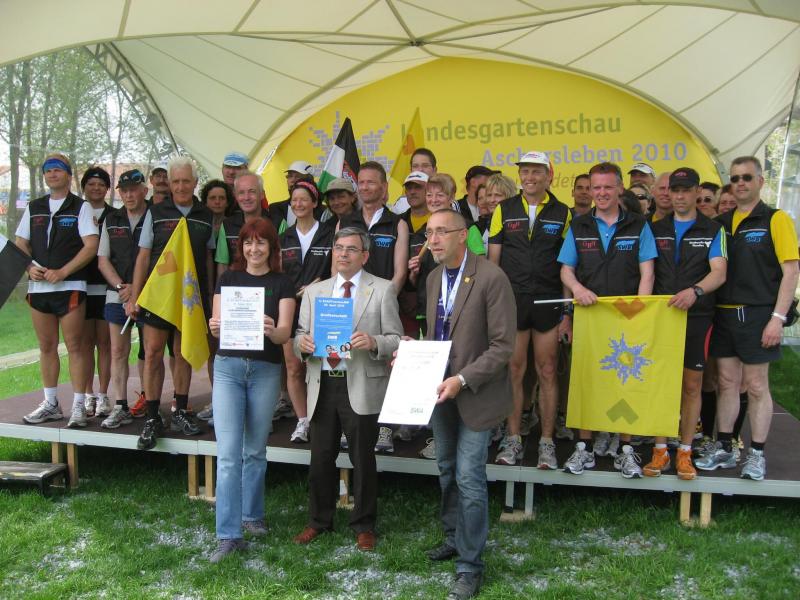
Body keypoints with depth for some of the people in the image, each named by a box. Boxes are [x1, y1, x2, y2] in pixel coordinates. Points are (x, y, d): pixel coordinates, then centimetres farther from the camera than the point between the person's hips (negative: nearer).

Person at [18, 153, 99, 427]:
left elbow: (91, 245, -9)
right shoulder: (33, 208, 16)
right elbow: (20, 245, 16)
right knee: (47, 347, 10)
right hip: (38, 287, 5)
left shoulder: (81, 207, 1)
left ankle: (78, 406, 1)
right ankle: (50, 404, 19)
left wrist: (62, 272, -16)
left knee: (74, 347, -4)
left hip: (70, 286, -5)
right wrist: (30, 268, -4)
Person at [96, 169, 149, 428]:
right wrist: (121, 286, -6)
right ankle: (120, 408, 8)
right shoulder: (111, 220, 12)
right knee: (118, 351, 3)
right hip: (117, 296, 4)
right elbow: (103, 260, 10)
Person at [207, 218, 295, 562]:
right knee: (228, 453, -5)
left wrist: (271, 330, -29)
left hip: (266, 370, 0)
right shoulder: (228, 278, 7)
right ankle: (228, 534, -2)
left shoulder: (282, 284, 3)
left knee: (255, 450, 12)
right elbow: (218, 326, 3)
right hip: (228, 367, 0)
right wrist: (215, 327, -20)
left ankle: (252, 516, 30)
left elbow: (285, 333, -7)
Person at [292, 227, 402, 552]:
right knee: (321, 457, 12)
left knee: (363, 458, 8)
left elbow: (396, 340, -2)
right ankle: (318, 520, 31)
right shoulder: (314, 291, 13)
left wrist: (373, 342, -23)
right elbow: (300, 334, 11)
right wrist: (301, 342, -13)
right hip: (322, 384, 3)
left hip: (361, 387, -3)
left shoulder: (383, 290, 2)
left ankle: (364, 525, 26)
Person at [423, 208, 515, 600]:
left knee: (468, 477, -4)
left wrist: (463, 380, -25)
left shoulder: (491, 278, -17)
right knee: (447, 470, 19)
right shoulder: (434, 277, 6)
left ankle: (469, 565, 12)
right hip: (440, 389, 7)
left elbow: (503, 346, -18)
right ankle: (454, 538, 39)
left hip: (475, 393, -7)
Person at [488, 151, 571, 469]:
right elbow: (493, 260, 7)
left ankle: (547, 442, 14)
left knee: (547, 372, 5)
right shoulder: (504, 210, 6)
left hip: (548, 303, 0)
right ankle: (513, 440, 15)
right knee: (513, 371, 5)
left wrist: (566, 311, -1)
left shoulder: (563, 213, 5)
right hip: (510, 301, 1)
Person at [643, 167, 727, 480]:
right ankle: (660, 450, 13)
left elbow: (719, 272, -8)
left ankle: (685, 452, 15)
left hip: (696, 316, -1)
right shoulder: (656, 229, 11)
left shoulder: (713, 230, 5)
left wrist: (695, 291, -28)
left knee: (692, 386, 4)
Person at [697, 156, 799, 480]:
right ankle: (723, 449, 20)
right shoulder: (721, 222, 11)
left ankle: (757, 455, 14)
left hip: (757, 314, -5)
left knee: (756, 386, 2)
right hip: (724, 313, 5)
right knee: (727, 383, 10)